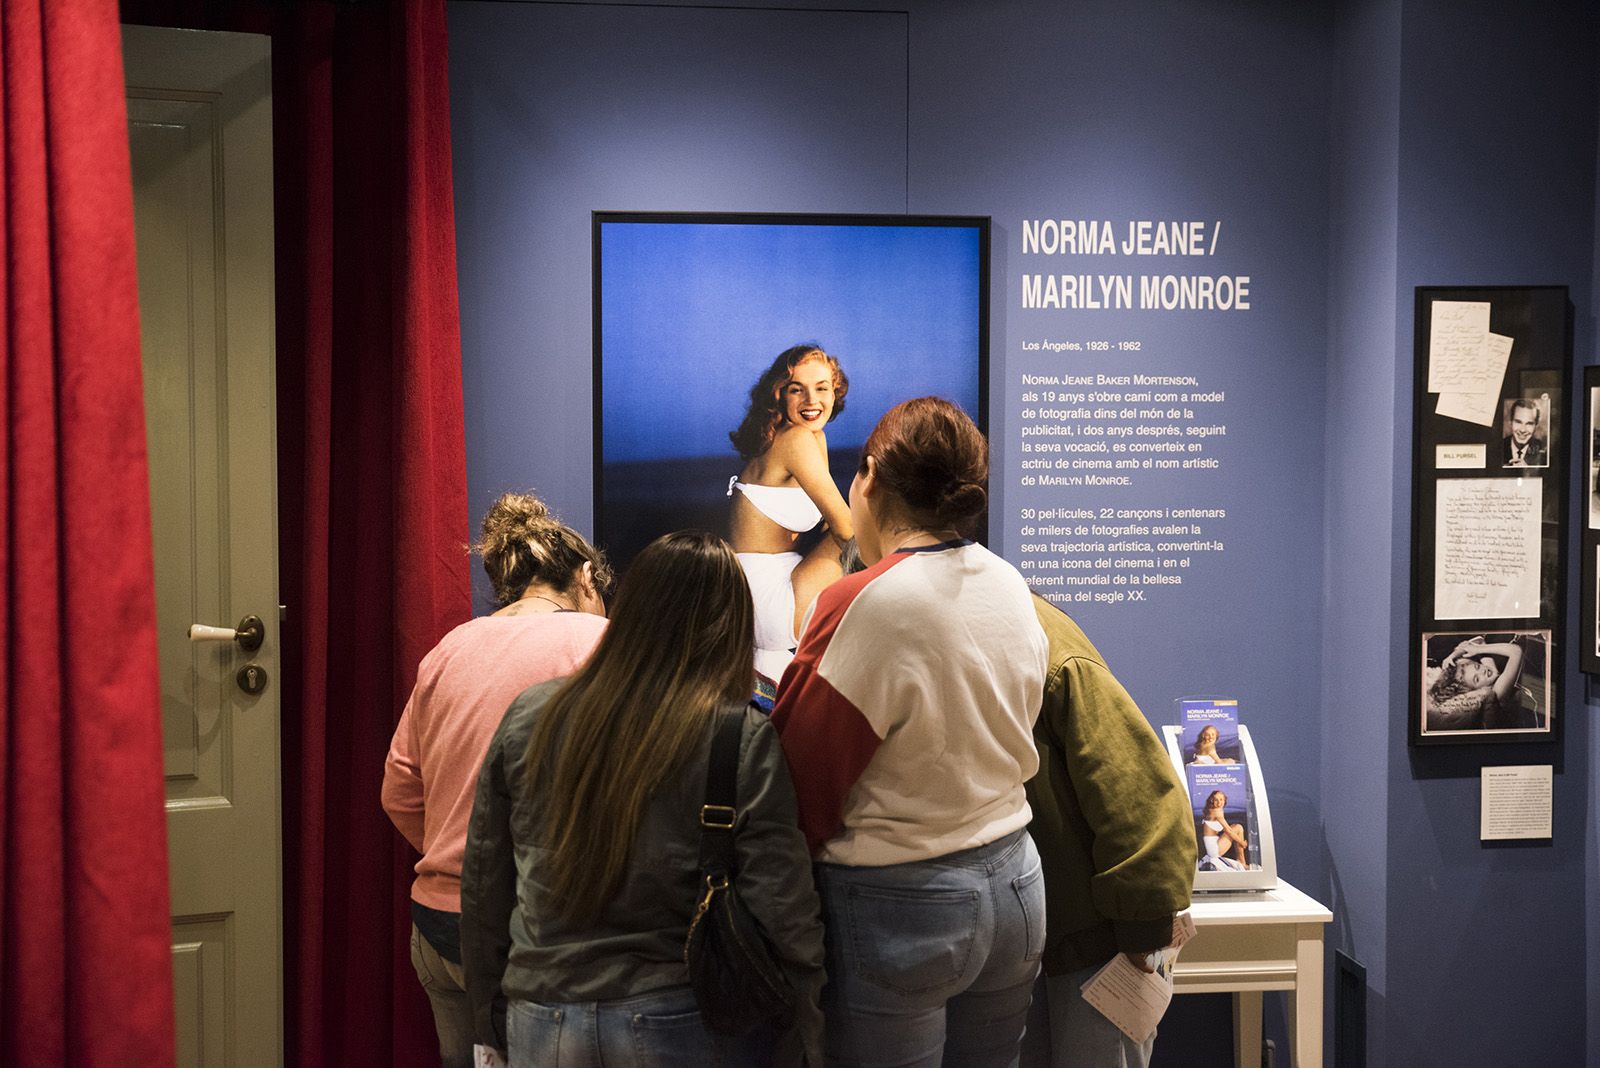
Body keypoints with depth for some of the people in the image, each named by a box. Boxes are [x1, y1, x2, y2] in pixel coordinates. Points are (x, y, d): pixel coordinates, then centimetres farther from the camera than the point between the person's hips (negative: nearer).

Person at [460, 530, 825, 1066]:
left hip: (540, 1024, 4)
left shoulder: (527, 718, -1)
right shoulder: (743, 739, -12)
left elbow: (482, 888, 5)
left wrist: (492, 1020, 17)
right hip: (686, 1023, -3)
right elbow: (782, 917, -14)